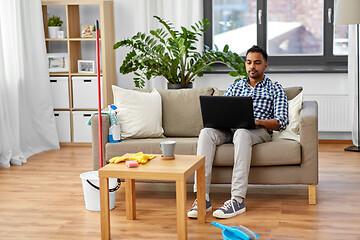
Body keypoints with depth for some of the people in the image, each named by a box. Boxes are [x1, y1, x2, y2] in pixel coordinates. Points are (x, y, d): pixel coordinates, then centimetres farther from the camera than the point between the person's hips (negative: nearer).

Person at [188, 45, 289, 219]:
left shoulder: (275, 89, 13)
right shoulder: (236, 87, 25)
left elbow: (282, 122, 0)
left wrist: (257, 121, -18)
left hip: (260, 131, -3)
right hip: (231, 129, 4)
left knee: (241, 133, -40)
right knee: (206, 133, -29)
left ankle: (237, 199, -44)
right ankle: (202, 197, -39)